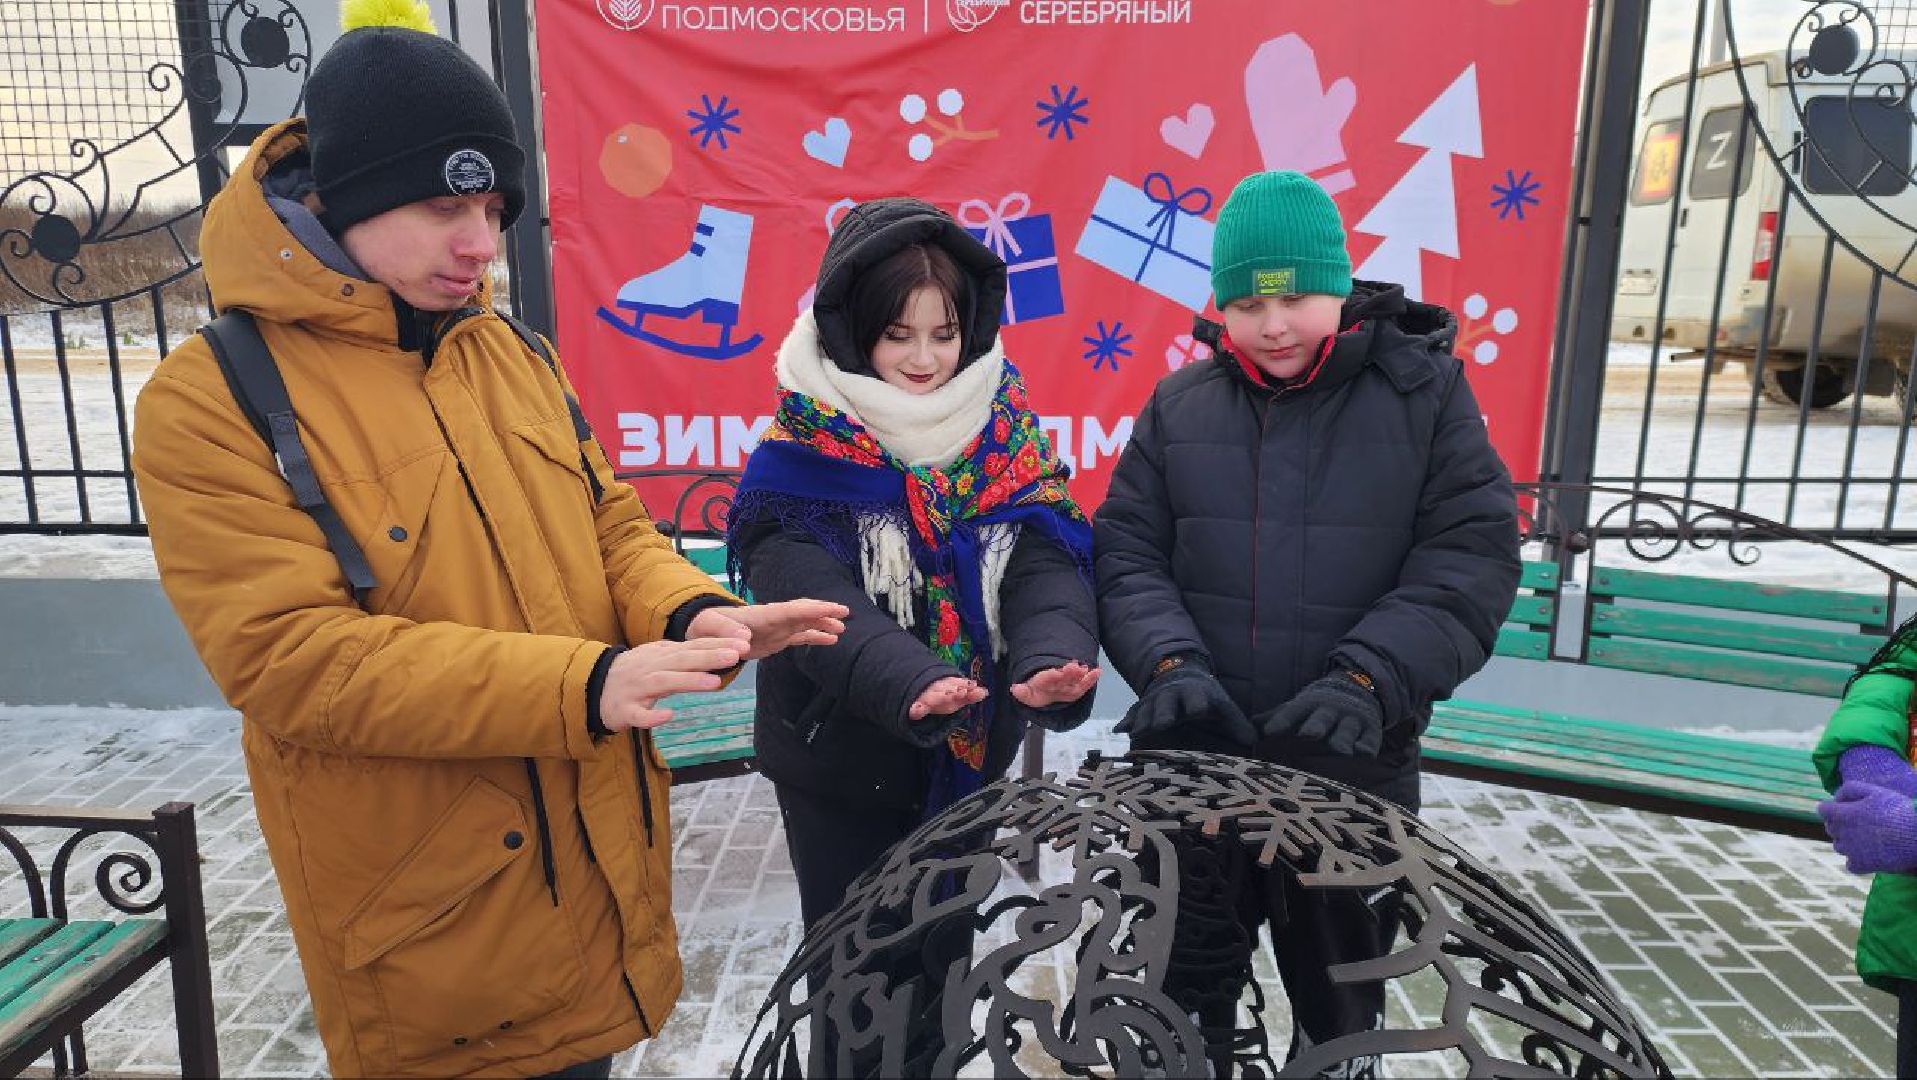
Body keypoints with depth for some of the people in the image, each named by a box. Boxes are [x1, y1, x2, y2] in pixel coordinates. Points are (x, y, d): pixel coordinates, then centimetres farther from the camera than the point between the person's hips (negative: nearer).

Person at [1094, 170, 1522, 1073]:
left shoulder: (1424, 391, -3)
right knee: (1183, 989, 19)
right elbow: (1125, 550, 0)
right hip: (1192, 763, 2)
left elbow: (1473, 556, -8)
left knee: (1341, 1000, 20)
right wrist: (1169, 661, -17)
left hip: (1352, 770, -1)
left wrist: (1371, 679, -21)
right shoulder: (1179, 404, 3)